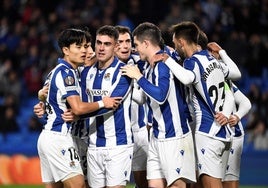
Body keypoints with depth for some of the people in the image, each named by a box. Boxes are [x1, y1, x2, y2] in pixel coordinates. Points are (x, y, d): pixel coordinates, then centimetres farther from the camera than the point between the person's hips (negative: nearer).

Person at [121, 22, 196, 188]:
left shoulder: (164, 63, -14)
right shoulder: (151, 67, 14)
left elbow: (160, 96, -28)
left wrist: (138, 77, -21)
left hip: (175, 136, -9)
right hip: (158, 136, 9)